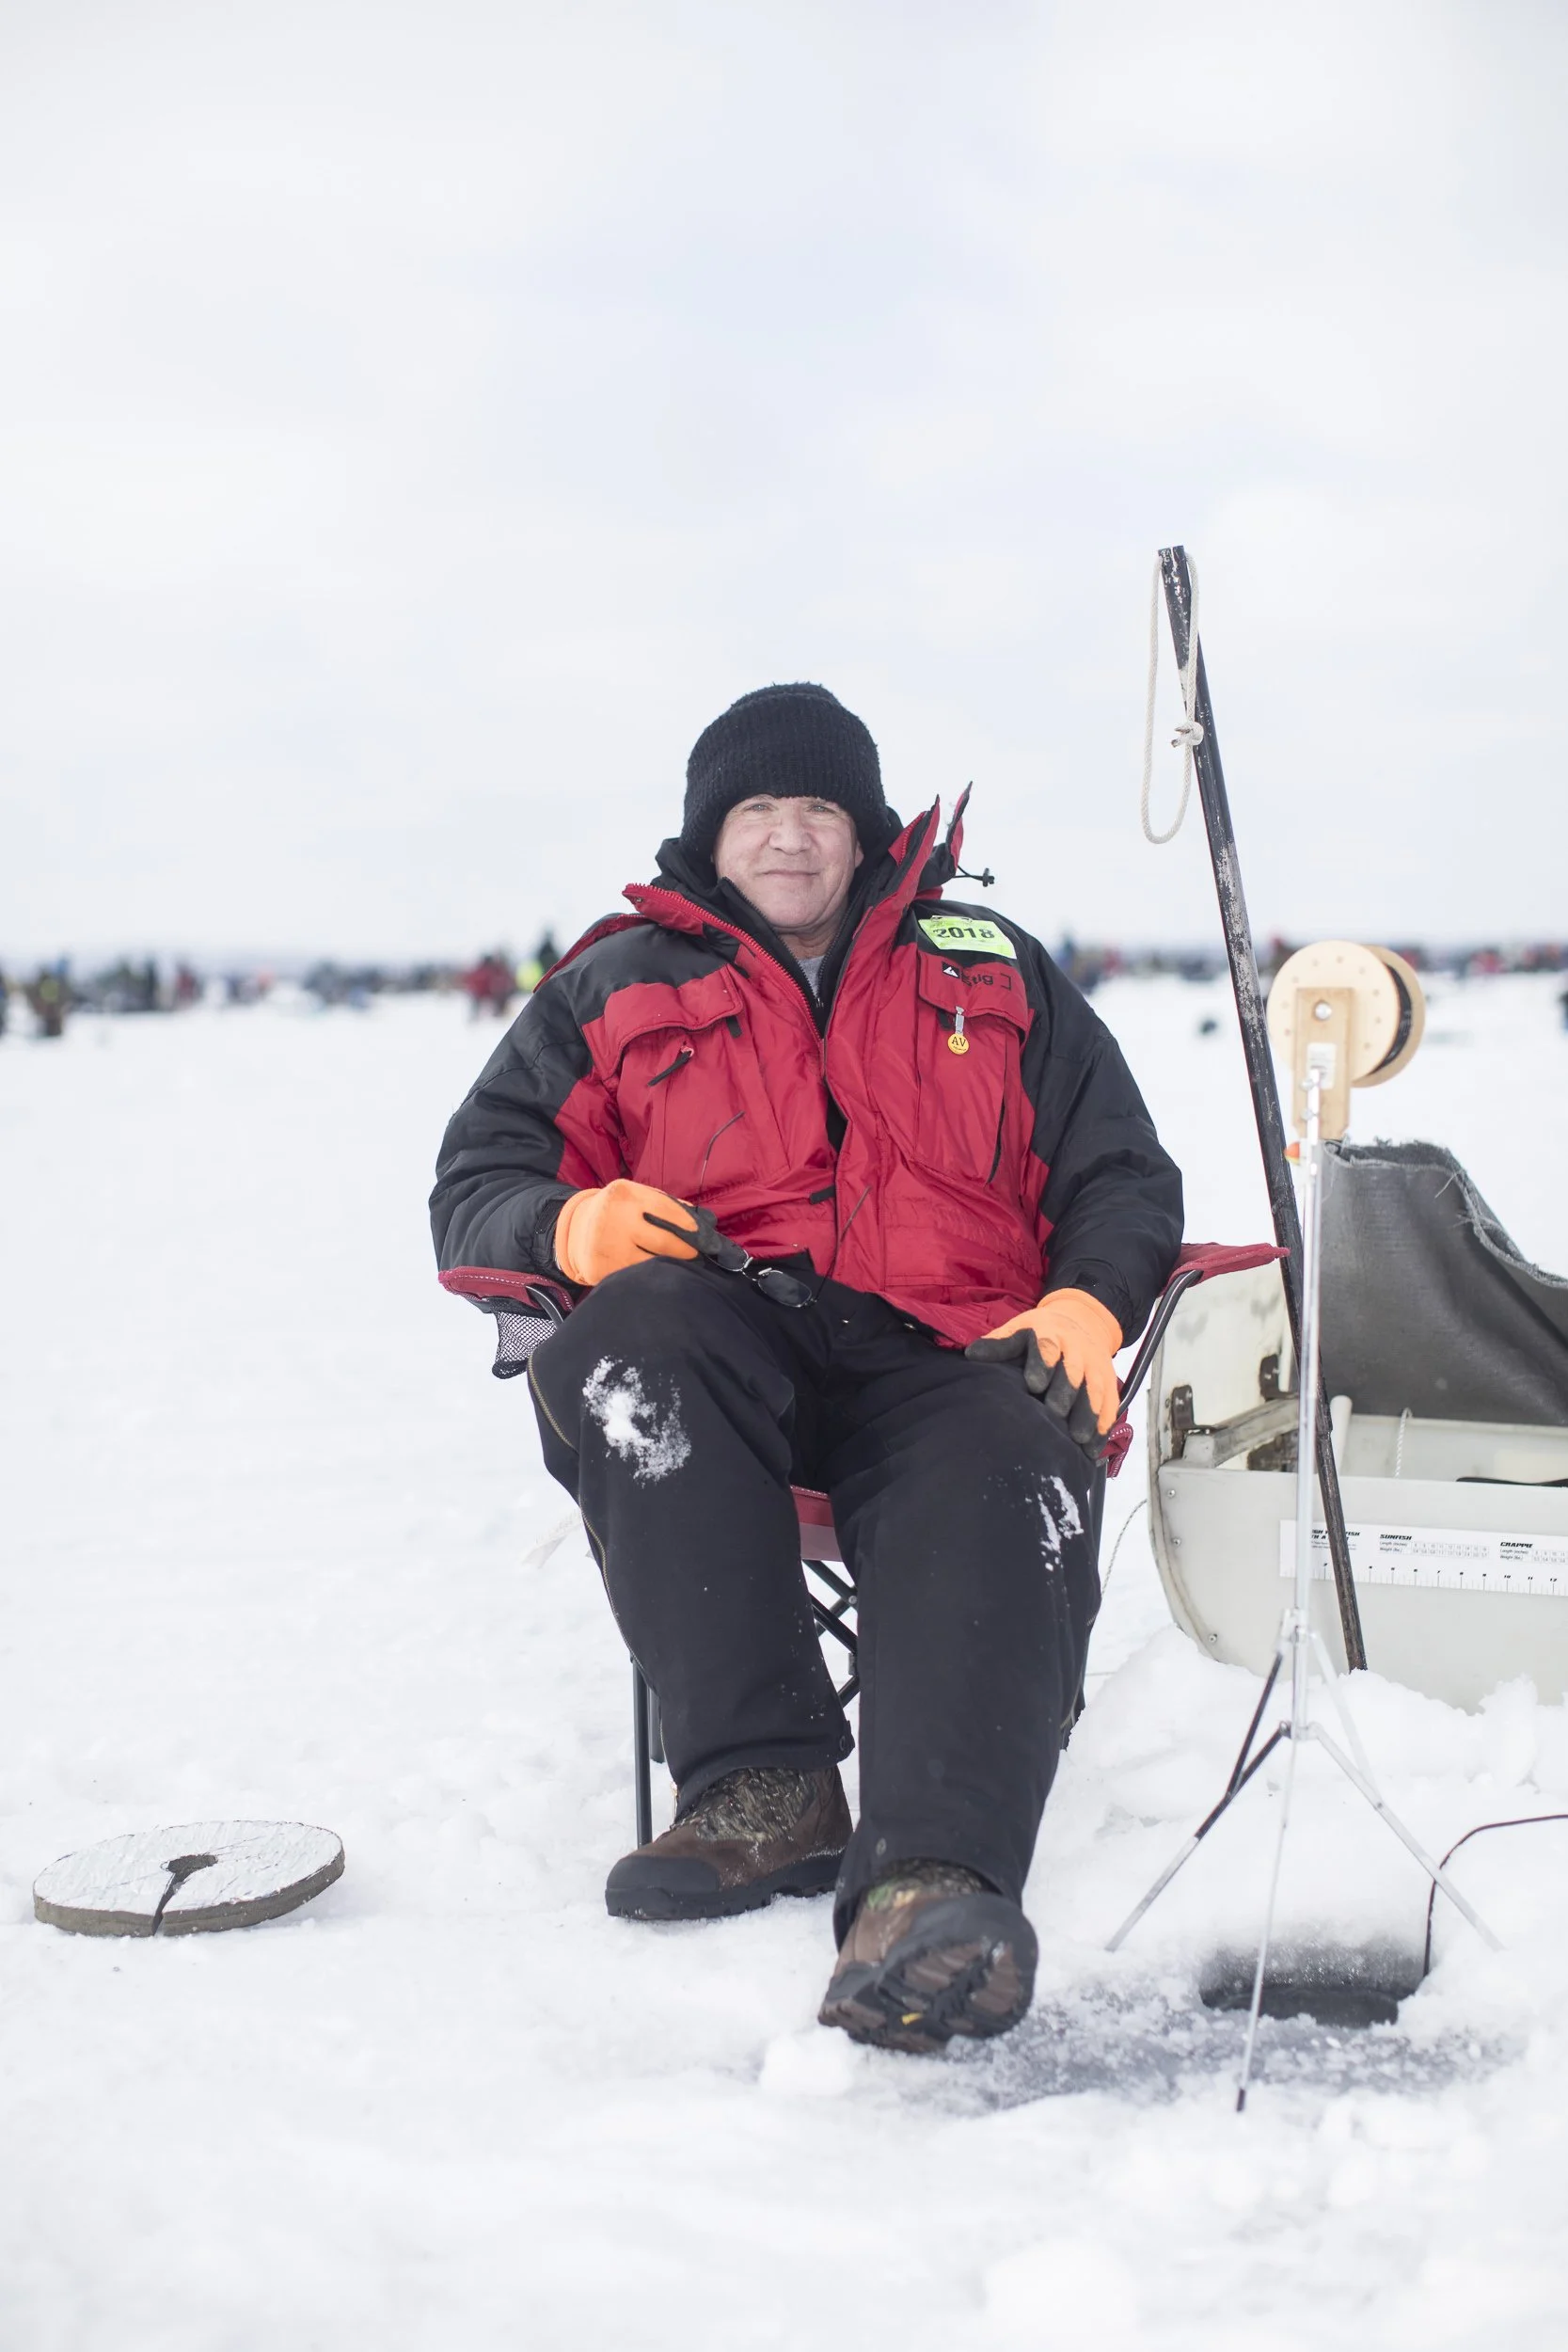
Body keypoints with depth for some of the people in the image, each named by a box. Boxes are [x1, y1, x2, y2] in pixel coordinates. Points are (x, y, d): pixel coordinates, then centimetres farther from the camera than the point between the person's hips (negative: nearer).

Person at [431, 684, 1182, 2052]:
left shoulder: (996, 973, 25)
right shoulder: (618, 990, 22)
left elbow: (1123, 1173, 22)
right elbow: (478, 1181, 17)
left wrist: (1087, 1304, -1)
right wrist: (572, 1224, -9)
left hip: (952, 1361, 0)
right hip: (728, 1341, 1)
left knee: (1005, 1494, -36)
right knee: (640, 1329, -37)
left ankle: (931, 1885, -57)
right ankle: (765, 1785, -37)